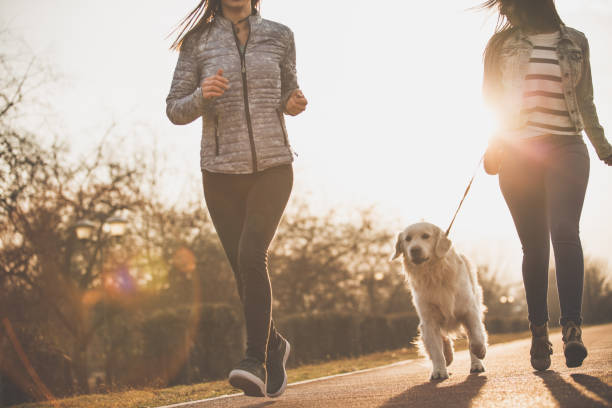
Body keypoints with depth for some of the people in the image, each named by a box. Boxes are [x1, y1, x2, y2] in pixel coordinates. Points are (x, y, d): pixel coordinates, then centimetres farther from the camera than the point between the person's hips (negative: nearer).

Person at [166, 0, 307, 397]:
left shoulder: (279, 36, 5)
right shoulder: (197, 42, 3)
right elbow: (176, 111, 2)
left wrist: (296, 104, -5)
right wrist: (202, 96, -19)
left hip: (273, 167, -1)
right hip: (222, 172, 1)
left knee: (252, 256, -22)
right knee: (245, 270, 5)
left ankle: (256, 363, -23)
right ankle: (274, 346, 30)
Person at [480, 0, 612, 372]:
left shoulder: (575, 42, 12)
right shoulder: (503, 44, 13)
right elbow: (491, 100, 14)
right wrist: (493, 148, 4)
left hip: (565, 148, -1)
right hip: (518, 152, 1)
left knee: (564, 230, -20)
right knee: (534, 245, 0)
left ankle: (572, 327, -26)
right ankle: (539, 331, 5)